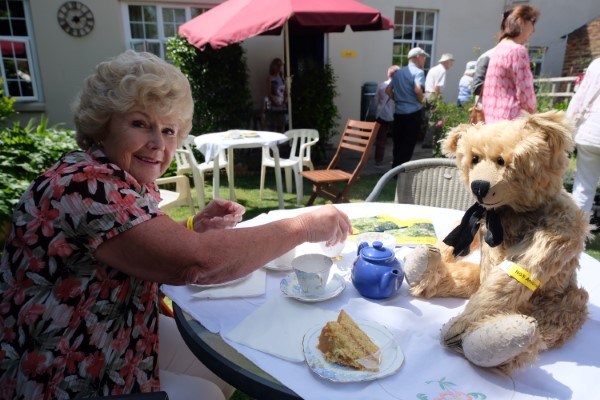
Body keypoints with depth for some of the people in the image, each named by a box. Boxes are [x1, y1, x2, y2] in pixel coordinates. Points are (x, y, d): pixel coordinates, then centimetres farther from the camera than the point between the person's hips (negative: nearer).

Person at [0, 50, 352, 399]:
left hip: (116, 341, 8)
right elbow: (195, 262, -38)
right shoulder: (85, 186, -29)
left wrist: (196, 227, -10)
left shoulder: (127, 181, 0)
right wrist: (306, 226, -28)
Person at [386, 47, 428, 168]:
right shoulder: (418, 72, -8)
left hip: (398, 112, 7)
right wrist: (422, 101, -7)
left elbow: (388, 90, 13)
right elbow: (418, 89, -24)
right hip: (413, 112, -7)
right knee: (408, 144, 0)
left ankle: (395, 168, 20)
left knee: (398, 142, 13)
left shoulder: (398, 72, 13)